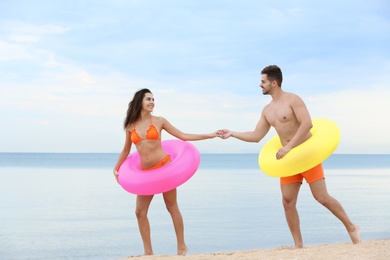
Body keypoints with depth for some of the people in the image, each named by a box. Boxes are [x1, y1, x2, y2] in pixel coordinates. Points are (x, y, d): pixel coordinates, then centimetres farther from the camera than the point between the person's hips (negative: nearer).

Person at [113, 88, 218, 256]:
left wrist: (210, 135, -3)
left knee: (172, 207, 2)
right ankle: (148, 251, 8)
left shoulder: (159, 121, 1)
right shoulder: (130, 126, 6)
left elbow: (183, 136, 2)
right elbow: (126, 150, 19)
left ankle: (181, 246, 12)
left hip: (164, 166, -3)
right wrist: (116, 168, 12)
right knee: (140, 212, -1)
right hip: (146, 173, 3)